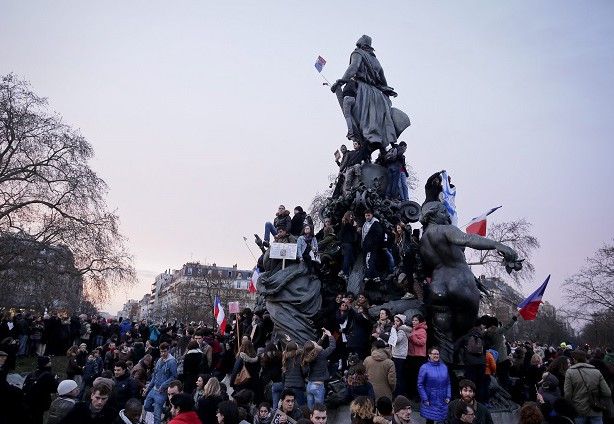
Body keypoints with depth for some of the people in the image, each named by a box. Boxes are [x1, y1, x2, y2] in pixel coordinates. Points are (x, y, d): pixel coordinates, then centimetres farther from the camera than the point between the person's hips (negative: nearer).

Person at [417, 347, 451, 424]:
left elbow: (448, 383, 12)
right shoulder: (424, 368, -5)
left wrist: (448, 396, 4)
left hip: (443, 402, 3)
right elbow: (420, 385, -5)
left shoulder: (444, 367, 7)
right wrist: (425, 399, -9)